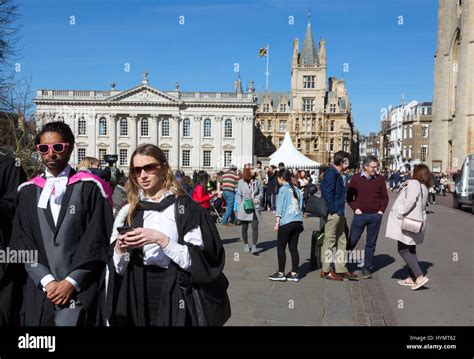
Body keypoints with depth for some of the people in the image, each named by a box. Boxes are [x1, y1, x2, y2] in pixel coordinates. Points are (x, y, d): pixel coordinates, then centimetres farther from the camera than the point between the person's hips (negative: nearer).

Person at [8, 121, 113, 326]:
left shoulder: (89, 187, -1)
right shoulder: (28, 191, 10)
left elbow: (97, 240, -5)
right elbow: (21, 241, 5)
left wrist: (71, 281, -11)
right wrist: (46, 280, -7)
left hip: (79, 290, -3)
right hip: (38, 291, 3)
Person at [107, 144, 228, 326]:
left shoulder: (184, 207, -6)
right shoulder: (127, 212, 5)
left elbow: (197, 260, -12)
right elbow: (116, 270, 7)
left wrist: (161, 239, -22)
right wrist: (119, 249, -13)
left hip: (175, 297, -3)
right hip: (136, 297, 4)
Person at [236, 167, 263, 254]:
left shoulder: (257, 181, 2)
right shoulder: (241, 182, -2)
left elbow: (261, 192, 12)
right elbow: (238, 194, 4)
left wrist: (258, 198, -7)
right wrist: (241, 204, -6)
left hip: (255, 208, 0)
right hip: (244, 208, 0)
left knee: (255, 227, -10)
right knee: (245, 227, 10)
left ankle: (254, 247, -7)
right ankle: (246, 245, 28)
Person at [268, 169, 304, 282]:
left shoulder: (283, 189, -5)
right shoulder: (297, 190, 13)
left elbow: (280, 206, -7)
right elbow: (300, 206, 15)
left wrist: (277, 222, -6)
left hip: (286, 222, -6)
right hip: (297, 222, 7)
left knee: (281, 248, 1)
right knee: (293, 248, 9)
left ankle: (281, 274, 3)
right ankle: (294, 274, 10)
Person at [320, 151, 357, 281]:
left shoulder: (337, 174, 17)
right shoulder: (331, 173, -14)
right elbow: (328, 193, -21)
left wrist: (340, 212, 14)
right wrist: (334, 210, -20)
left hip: (338, 214, 10)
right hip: (333, 213, -10)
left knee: (341, 241, 14)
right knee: (329, 241, -3)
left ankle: (341, 269, 21)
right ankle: (326, 270, 5)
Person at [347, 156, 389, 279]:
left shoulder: (380, 179, 5)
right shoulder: (356, 178, 0)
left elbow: (384, 197, 11)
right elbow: (349, 195, 3)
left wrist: (381, 210, 0)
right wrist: (355, 209, -6)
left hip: (375, 216, 2)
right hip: (360, 215, -2)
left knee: (371, 243, 7)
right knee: (352, 241, 1)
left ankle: (367, 268, 16)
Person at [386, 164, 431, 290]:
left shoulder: (414, 183, -12)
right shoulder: (424, 187, 16)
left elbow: (410, 199, -26)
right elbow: (422, 205, 17)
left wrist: (401, 212, -20)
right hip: (417, 222, 10)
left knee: (403, 250, -7)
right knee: (410, 250, 16)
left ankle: (420, 276, -13)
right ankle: (411, 278, 21)